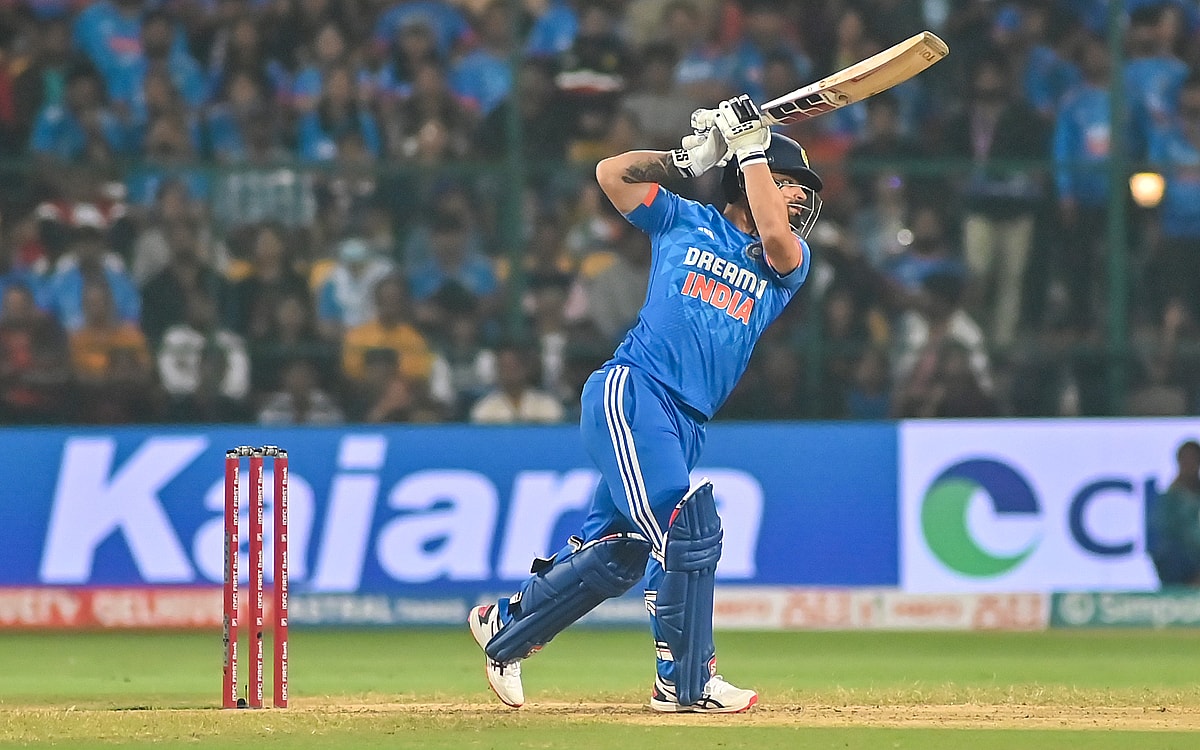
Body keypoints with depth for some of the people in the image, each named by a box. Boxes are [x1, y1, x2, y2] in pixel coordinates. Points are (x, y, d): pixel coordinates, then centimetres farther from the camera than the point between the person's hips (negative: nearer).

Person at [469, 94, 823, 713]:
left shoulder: (790, 262, 15)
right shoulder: (684, 222, 11)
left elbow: (774, 238, -8)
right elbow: (612, 174, 9)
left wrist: (751, 146, -3)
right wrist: (690, 156, 2)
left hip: (686, 424, 6)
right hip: (632, 391, -6)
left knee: (615, 556, 10)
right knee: (687, 526, -19)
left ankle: (504, 627, 30)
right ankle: (684, 682, -14)